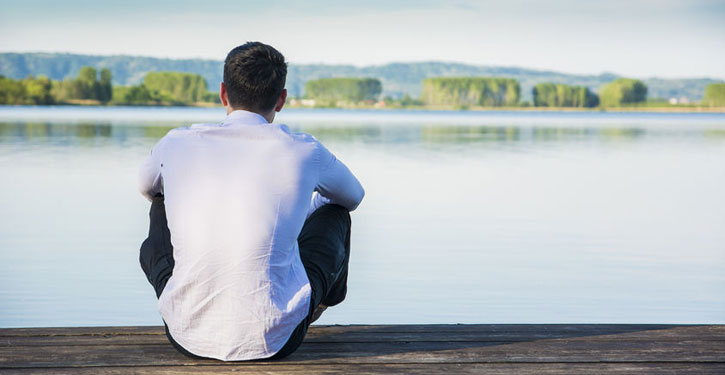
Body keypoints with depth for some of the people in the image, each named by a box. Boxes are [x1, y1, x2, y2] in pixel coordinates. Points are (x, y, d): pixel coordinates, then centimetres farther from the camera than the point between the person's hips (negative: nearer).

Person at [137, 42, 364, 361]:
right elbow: (354, 195, 21)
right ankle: (324, 301, 54)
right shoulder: (303, 151, -4)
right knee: (335, 213, 23)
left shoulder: (177, 144, 0)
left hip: (188, 337, 2)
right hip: (275, 341, -1)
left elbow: (146, 187, 27)